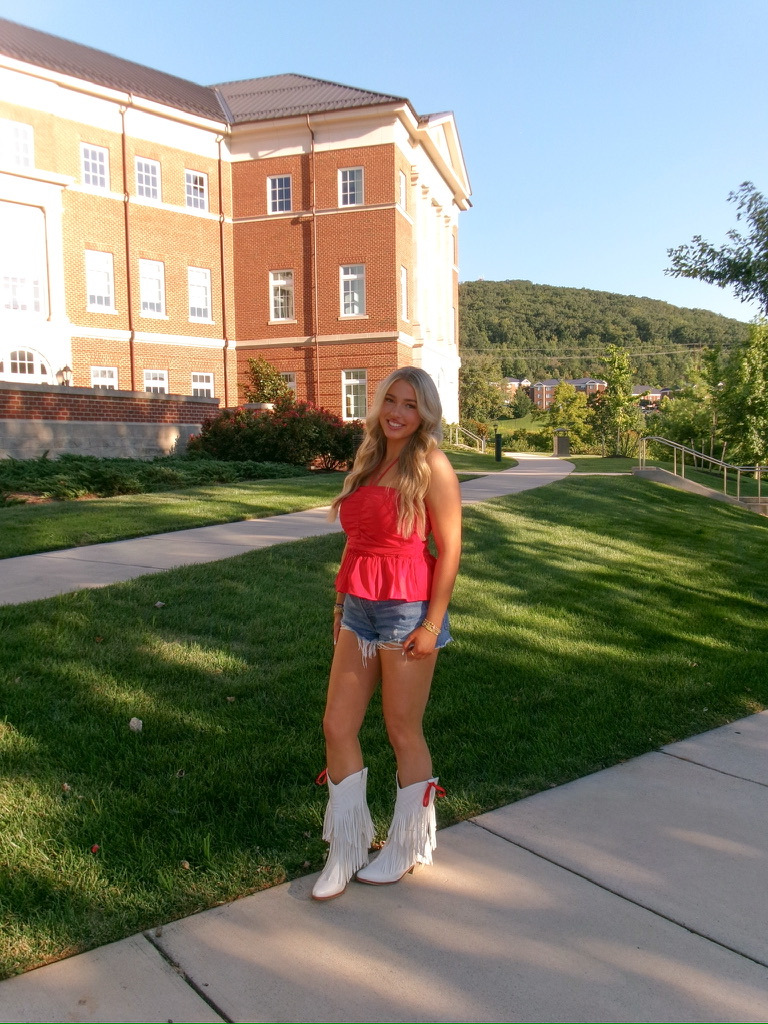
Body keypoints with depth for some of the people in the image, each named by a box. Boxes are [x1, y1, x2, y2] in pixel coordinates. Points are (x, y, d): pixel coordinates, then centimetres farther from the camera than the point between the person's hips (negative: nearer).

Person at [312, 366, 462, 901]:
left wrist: (433, 623, -15)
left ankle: (409, 847, 29)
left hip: (407, 610, -7)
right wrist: (342, 603, 16)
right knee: (337, 726, 7)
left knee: (404, 732, 7)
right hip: (359, 609, 7)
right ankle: (347, 848, 24)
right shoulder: (369, 462, 12)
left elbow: (449, 549, -11)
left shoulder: (431, 466, -8)